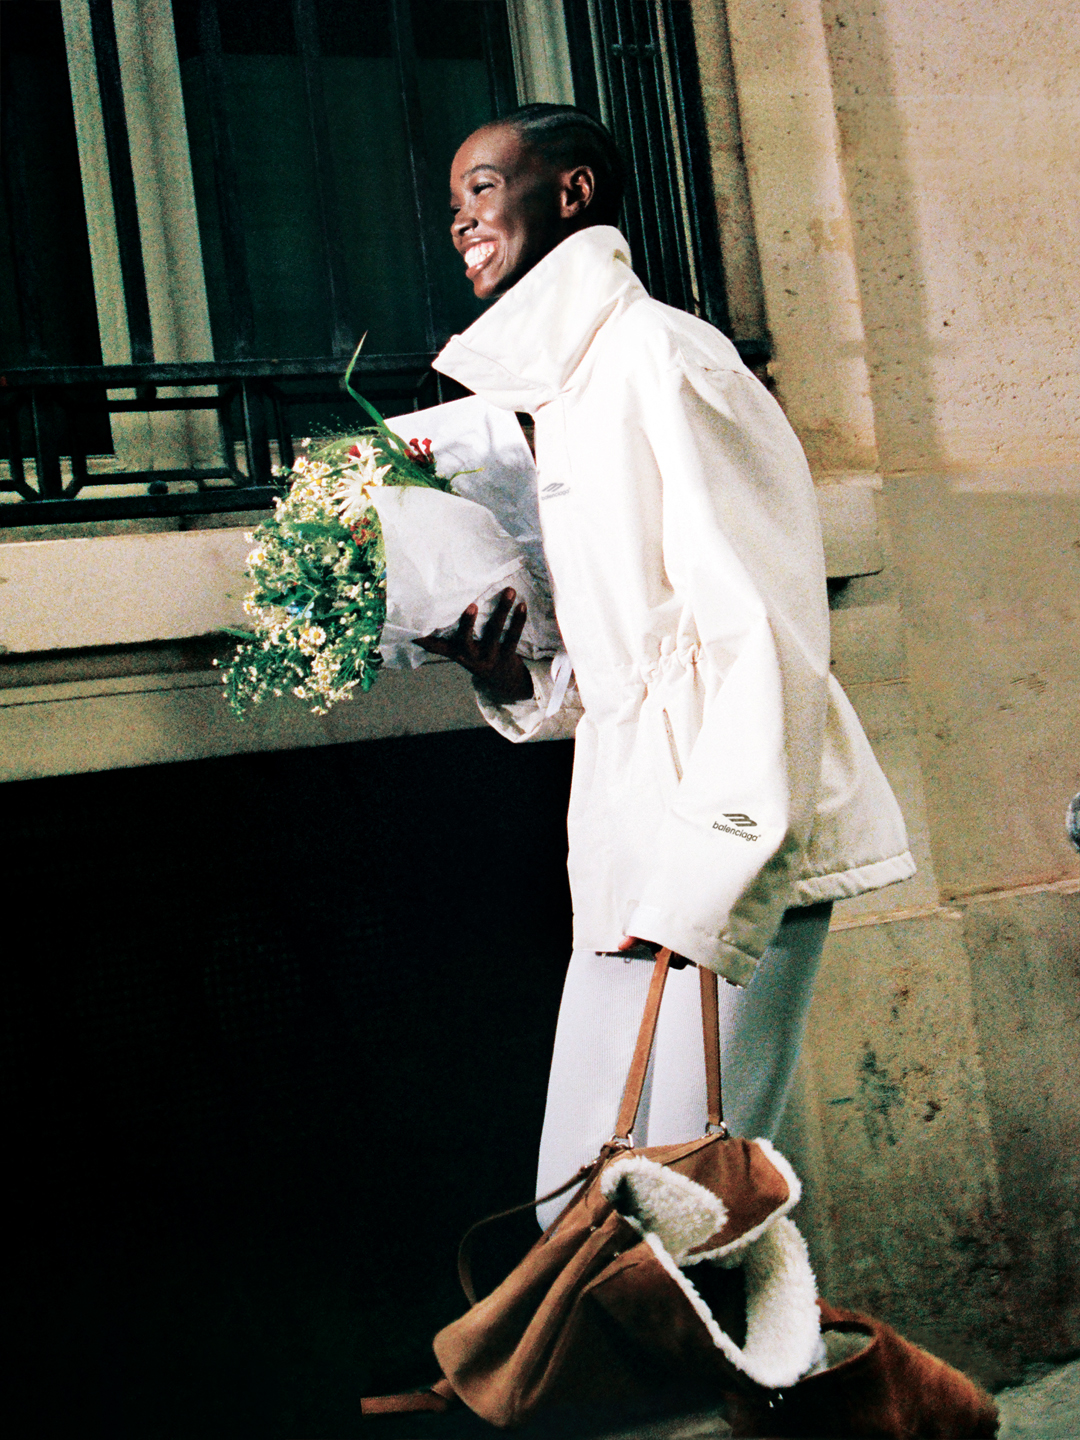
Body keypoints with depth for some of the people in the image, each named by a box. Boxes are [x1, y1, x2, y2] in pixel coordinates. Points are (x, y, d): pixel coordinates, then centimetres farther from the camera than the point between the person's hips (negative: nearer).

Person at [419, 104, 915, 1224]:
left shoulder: (656, 356, -10)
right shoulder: (567, 395, 21)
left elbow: (760, 635, -18)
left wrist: (704, 883, -23)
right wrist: (509, 679, 5)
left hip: (726, 867, -9)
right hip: (638, 875, 10)